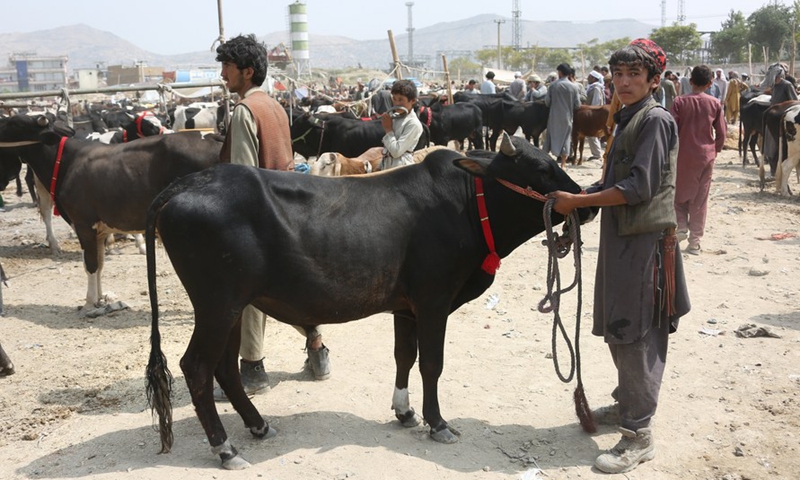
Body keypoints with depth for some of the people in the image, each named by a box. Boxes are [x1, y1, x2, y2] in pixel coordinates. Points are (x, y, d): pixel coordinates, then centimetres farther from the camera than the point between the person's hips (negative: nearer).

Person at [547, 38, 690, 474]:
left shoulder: (655, 120, -13)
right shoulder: (627, 120, 15)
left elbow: (639, 188, -20)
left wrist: (577, 201, -17)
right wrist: (576, 197, 5)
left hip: (646, 241, -9)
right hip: (621, 239, 9)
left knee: (635, 335, -6)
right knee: (619, 329, 18)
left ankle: (639, 436, 2)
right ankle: (627, 403, 35)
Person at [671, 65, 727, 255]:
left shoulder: (680, 102, -6)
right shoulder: (715, 103, -1)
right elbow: (722, 132, 0)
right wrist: (716, 150, 15)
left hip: (684, 155, -1)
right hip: (706, 156, 1)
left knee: (679, 192, 16)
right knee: (700, 198, 6)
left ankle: (681, 226, -2)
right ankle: (695, 241, 8)